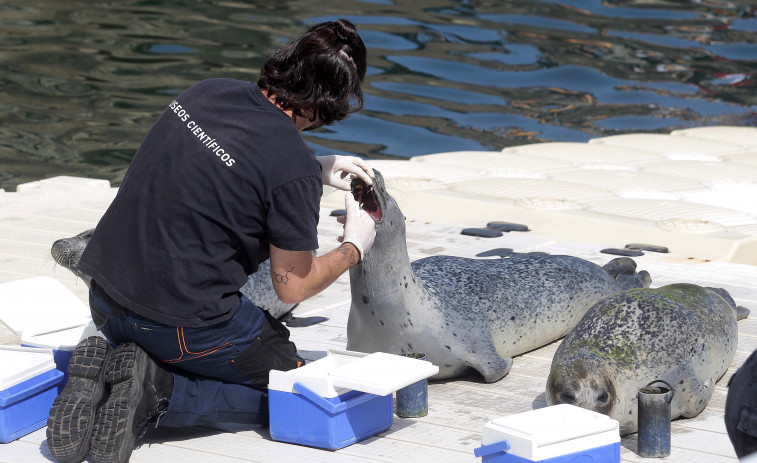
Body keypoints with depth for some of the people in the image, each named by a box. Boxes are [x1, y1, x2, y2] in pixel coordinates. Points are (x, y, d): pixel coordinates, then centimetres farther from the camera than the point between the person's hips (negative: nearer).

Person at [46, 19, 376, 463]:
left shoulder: (208, 91, 2)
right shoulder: (294, 171, -19)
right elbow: (293, 286, -7)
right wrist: (354, 248, 12)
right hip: (184, 322, -7)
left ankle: (107, 369, 3)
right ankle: (159, 393, -8)